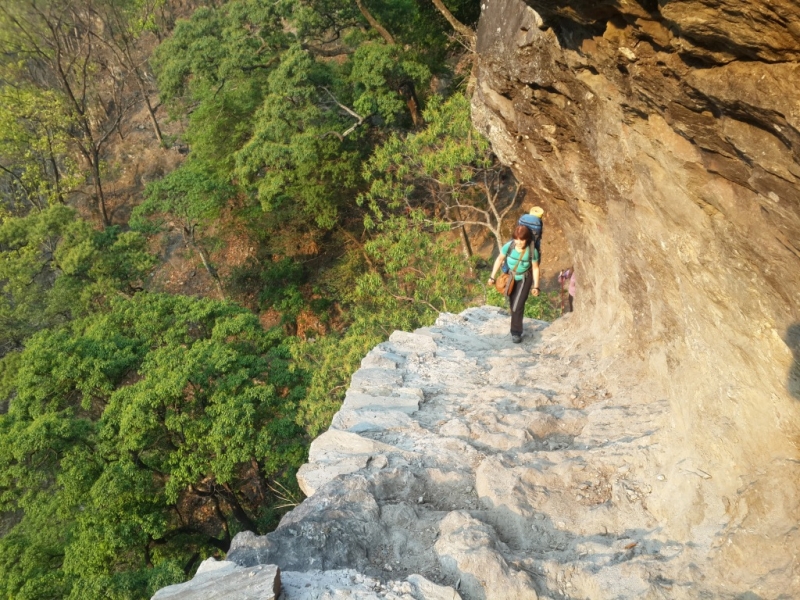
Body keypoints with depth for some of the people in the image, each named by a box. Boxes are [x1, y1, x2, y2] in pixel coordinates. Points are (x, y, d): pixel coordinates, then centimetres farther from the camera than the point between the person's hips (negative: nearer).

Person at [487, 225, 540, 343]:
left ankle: (516, 332, 7)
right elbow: (499, 260, -7)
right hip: (510, 278, 3)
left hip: (524, 279, -3)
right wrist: (492, 277, -5)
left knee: (518, 306, -9)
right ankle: (516, 325, 41)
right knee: (512, 304, 17)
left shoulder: (532, 251, -26)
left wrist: (536, 286, -8)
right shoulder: (508, 246, -24)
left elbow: (535, 268, -12)